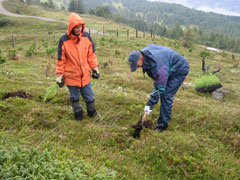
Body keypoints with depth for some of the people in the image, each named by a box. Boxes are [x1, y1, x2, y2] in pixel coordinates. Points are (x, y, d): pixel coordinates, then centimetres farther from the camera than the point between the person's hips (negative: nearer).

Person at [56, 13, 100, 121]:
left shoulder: (86, 37, -4)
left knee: (89, 96, 13)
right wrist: (60, 75, -3)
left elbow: (91, 54, 6)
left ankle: (92, 112, 35)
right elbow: (61, 59, -5)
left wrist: (95, 68, 8)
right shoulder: (64, 40, -12)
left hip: (85, 74, 2)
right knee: (74, 97, 14)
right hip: (71, 75, -2)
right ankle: (78, 115, 33)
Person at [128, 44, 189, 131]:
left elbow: (160, 87, -31)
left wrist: (150, 104, -25)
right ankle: (167, 117, 20)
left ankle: (163, 124, -5)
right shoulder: (144, 52, -11)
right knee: (164, 93, 7)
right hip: (171, 68, 9)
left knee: (166, 95, -14)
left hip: (180, 69, -9)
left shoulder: (157, 64, -37)